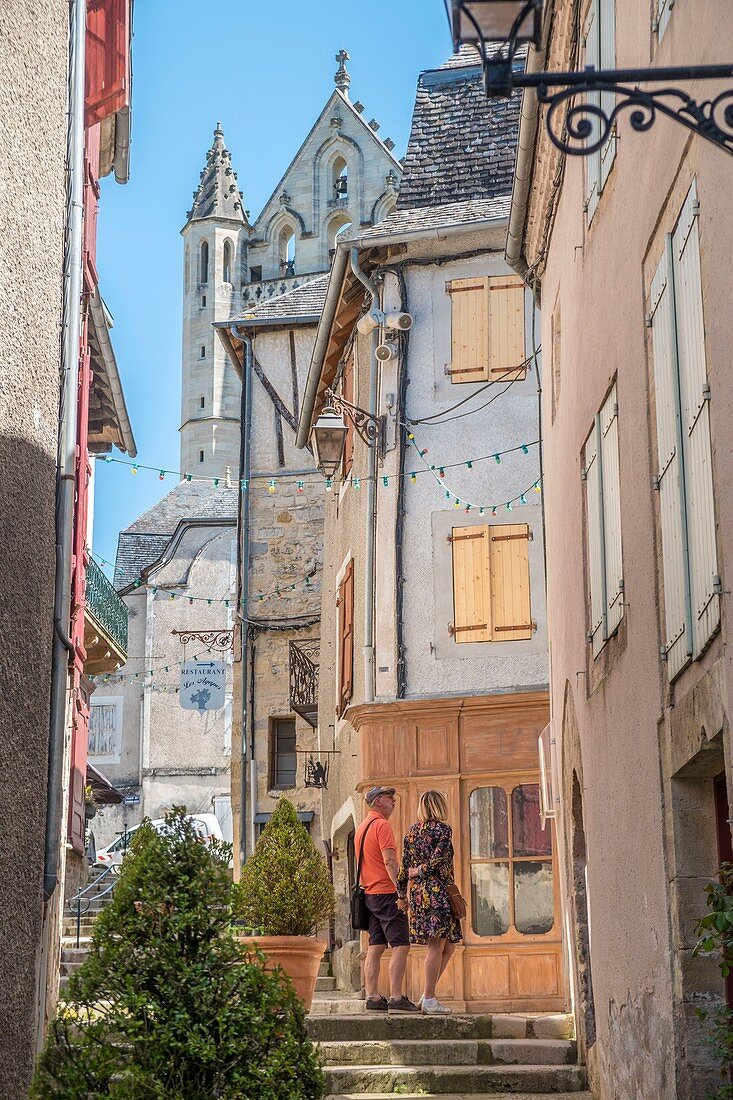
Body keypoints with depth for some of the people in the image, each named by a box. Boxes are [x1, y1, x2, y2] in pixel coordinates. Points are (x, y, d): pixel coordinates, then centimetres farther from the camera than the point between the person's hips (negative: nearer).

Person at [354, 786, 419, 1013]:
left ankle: (372, 997, 6)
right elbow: (389, 861, -18)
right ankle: (396, 998, -16)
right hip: (386, 892, -9)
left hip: (369, 893, 9)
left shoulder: (362, 827, 19)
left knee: (375, 947, 8)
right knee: (400, 946, -10)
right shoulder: (382, 825, -9)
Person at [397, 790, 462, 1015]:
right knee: (437, 945, -5)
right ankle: (430, 1000, -6)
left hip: (418, 893, 8)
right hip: (437, 892, -8)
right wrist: (420, 871, -3)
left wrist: (402, 894, 14)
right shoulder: (443, 829, -6)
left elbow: (404, 866, 12)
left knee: (448, 945, 14)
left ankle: (428, 995, 12)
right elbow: (437, 859, -17)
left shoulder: (412, 832, 14)